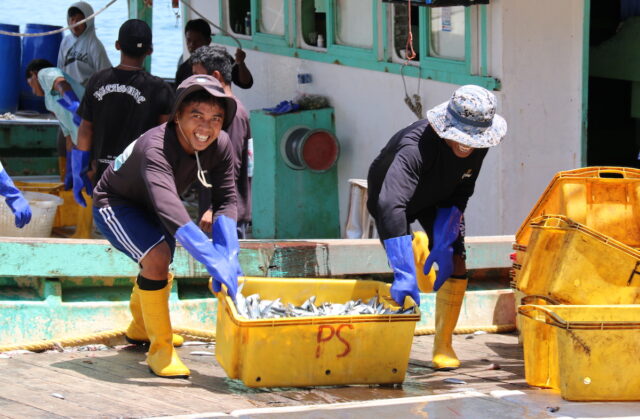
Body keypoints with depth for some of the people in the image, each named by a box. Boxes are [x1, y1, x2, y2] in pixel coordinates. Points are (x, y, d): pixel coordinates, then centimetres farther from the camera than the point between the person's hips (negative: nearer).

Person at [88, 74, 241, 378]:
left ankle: (140, 327, 55)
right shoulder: (155, 148, -42)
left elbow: (226, 200, -17)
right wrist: (213, 260, -62)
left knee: (158, 270, 25)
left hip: (148, 208, 8)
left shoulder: (221, 146, -21)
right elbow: (168, 207, -54)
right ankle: (160, 348, -16)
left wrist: (227, 252, -35)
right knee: (157, 256, -29)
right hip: (115, 205, -8)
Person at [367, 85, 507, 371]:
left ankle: (443, 346, 0)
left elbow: (459, 196, -13)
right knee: (403, 270, -5)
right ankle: (417, 249, 33)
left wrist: (444, 244, -27)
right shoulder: (416, 146, -47)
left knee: (454, 266, -14)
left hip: (437, 201, 3)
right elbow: (391, 206, -57)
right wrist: (403, 273, -64)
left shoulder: (478, 147, -28)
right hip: (389, 195, -3)